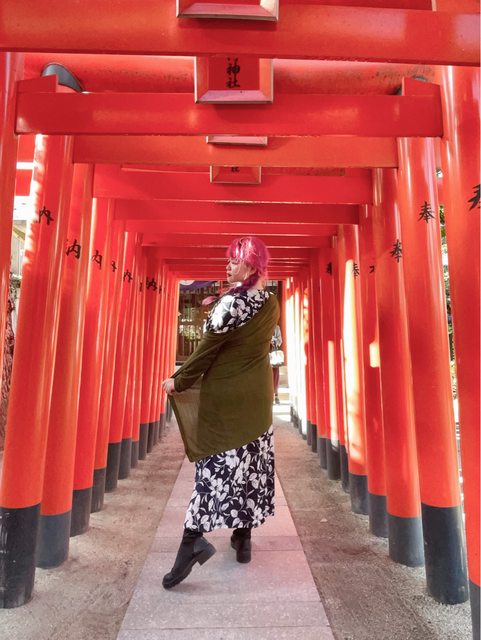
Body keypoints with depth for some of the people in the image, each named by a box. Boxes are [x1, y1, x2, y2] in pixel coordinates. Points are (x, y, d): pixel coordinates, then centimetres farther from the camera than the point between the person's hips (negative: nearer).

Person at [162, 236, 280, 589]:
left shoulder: (231, 302, -17)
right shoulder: (272, 304, 4)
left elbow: (206, 350, -13)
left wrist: (178, 381, -1)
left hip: (225, 396, -6)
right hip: (259, 395, 6)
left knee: (216, 463, 3)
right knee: (252, 464, 14)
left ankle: (193, 539, 3)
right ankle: (243, 538, 28)